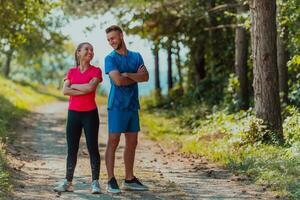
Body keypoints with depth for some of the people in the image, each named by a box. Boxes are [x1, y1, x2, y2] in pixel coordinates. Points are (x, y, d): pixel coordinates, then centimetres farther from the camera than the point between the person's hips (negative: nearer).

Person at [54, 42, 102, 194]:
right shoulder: (71, 72, 8)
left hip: (90, 113, -3)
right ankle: (68, 182, 10)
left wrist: (73, 86, -4)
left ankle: (95, 182, 0)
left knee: (92, 148, -3)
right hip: (73, 113, 3)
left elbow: (91, 87, -18)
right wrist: (84, 90, -13)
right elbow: (65, 91, -6)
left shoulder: (96, 71, 0)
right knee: (72, 149, 6)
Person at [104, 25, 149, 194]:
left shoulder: (136, 56, 11)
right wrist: (137, 76, -4)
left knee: (132, 142, 9)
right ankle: (111, 181, -3)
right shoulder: (110, 58, -4)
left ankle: (129, 179, 18)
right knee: (113, 141, -6)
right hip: (117, 105, -5)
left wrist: (128, 74, -15)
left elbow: (146, 77, -3)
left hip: (133, 105, 6)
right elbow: (118, 80, -17)